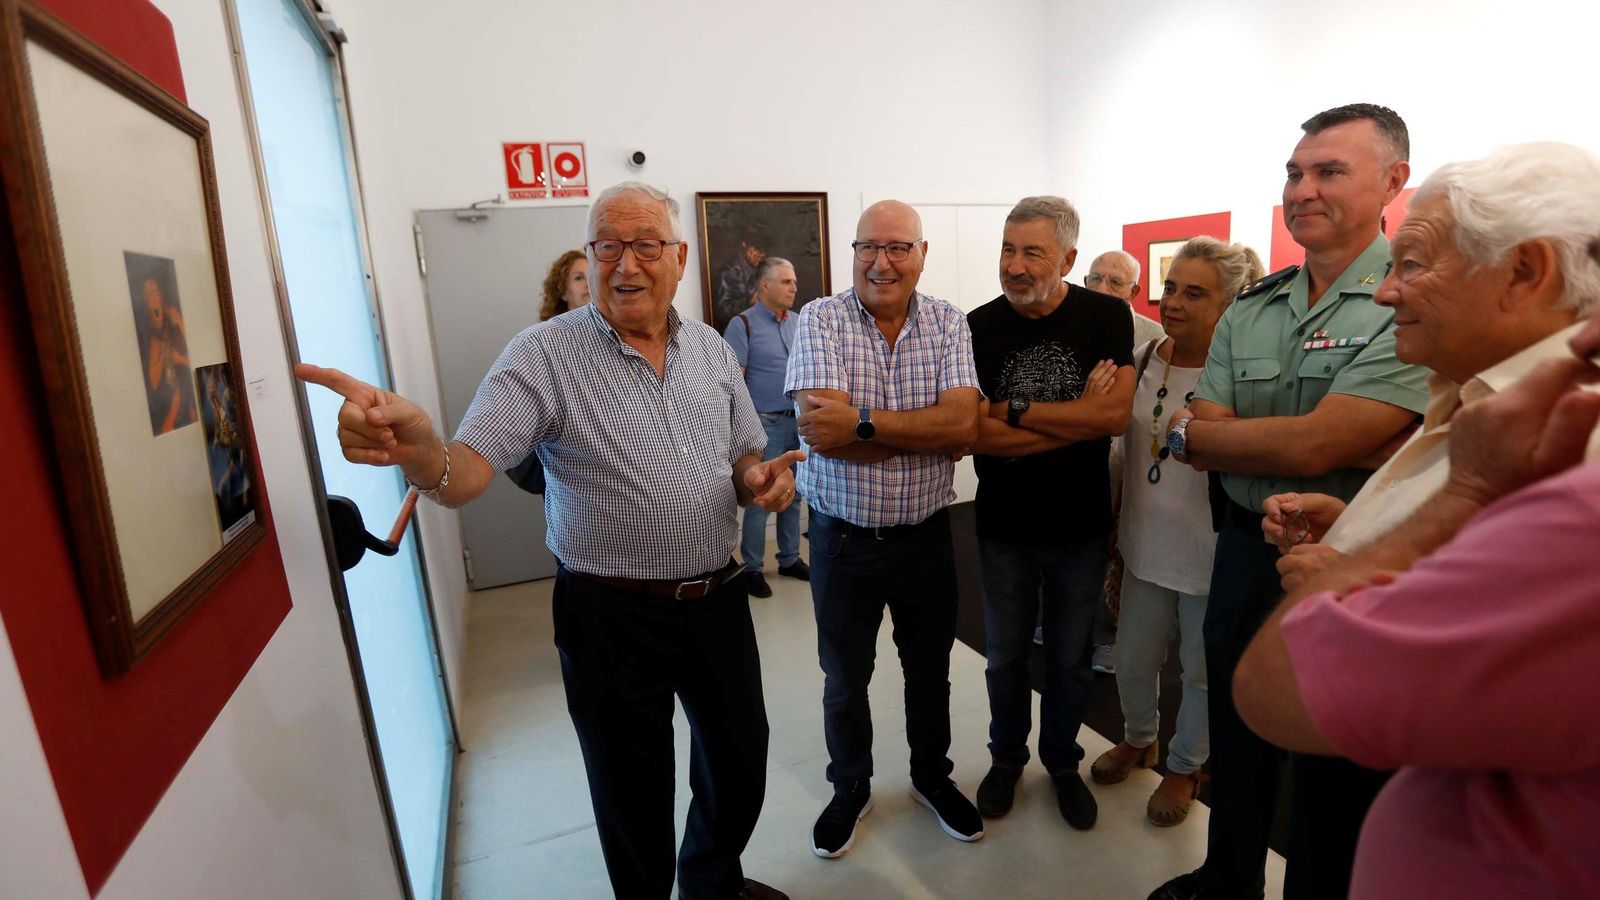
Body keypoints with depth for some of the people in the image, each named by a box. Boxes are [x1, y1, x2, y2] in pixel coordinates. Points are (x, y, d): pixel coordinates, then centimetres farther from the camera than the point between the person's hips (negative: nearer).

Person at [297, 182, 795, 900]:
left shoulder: (711, 348, 4)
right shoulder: (545, 354, -11)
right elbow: (466, 473, -21)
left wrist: (761, 478, -10)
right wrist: (419, 452, -43)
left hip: (717, 601, 5)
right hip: (612, 616, -4)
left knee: (740, 766, 23)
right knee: (633, 795, 15)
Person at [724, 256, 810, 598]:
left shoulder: (798, 322, 11)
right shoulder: (743, 324, -7)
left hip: (800, 421, 6)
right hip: (766, 423, -6)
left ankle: (790, 558, 28)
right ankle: (752, 568, 14)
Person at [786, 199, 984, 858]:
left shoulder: (948, 323, -4)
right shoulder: (820, 319, -10)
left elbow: (964, 426, -19)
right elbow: (821, 430, -24)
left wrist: (862, 422, -25)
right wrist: (925, 431, -20)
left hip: (925, 535, 2)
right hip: (843, 538, -1)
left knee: (930, 670, 21)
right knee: (844, 680, 18)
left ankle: (932, 776, 47)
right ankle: (850, 790, 43)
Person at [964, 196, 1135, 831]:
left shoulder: (1106, 318, -8)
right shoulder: (979, 328, -8)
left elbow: (1116, 415, -21)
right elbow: (975, 434, -18)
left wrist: (1015, 409, -20)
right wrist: (1078, 419, -19)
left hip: (1080, 523, 0)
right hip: (1004, 524, 0)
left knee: (1071, 657, 17)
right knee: (1005, 654, 17)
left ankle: (1062, 761, 41)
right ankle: (1007, 758, 40)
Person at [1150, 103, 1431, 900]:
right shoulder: (1248, 310, 3)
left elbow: (1313, 446, -25)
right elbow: (1199, 438, -6)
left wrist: (1188, 432, -12)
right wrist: (1345, 447, -19)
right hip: (1246, 555, 6)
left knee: (1336, 774, 15)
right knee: (1236, 742, 22)